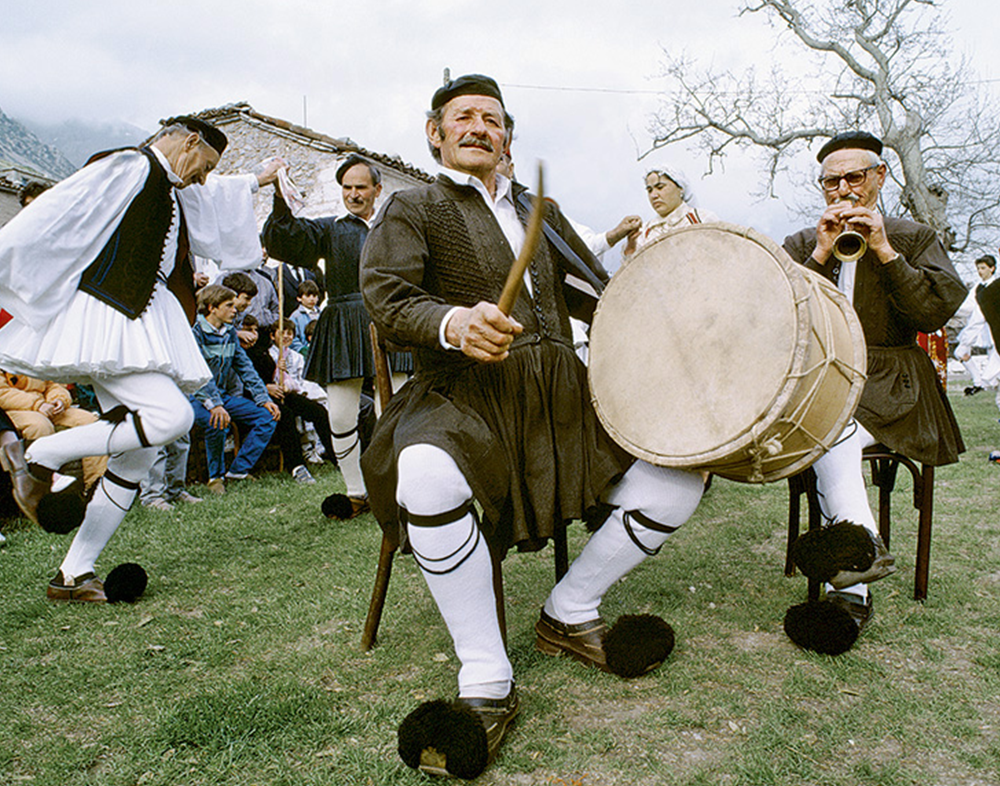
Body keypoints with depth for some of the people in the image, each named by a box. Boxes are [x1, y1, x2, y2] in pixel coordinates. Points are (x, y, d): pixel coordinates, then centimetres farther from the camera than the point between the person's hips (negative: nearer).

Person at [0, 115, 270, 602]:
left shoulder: (173, 190, 23)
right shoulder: (128, 169, -6)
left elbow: (213, 197, 45)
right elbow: (53, 214, -16)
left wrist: (255, 183, 57)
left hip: (141, 322, 10)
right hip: (105, 320, -9)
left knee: (137, 457, 3)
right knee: (172, 415, -24)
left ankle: (74, 574, 10)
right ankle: (43, 458, -7)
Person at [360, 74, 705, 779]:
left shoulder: (542, 211, 26)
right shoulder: (411, 210, 11)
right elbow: (386, 297, -8)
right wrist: (454, 322, -29)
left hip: (563, 393, 5)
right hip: (466, 394, -5)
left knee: (681, 467, -12)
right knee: (427, 478, -38)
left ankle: (569, 615, 6)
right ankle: (488, 684, -20)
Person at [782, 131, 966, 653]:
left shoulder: (914, 239, 13)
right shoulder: (800, 245, 18)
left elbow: (936, 312, -3)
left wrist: (884, 250, -9)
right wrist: (821, 255, -7)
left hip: (888, 385, -2)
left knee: (831, 431, -33)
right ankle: (864, 546, -38)